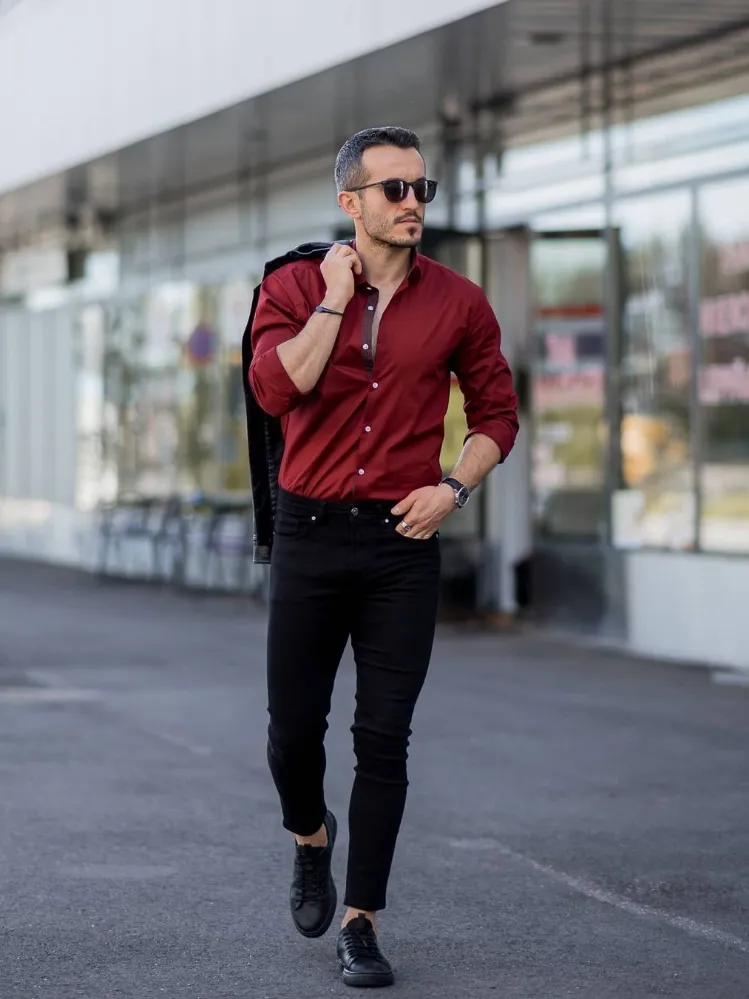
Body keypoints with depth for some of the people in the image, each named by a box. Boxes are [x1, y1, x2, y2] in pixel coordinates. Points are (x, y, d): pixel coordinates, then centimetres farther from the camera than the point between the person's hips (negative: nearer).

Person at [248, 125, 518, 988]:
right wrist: (336, 296, -13)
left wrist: (455, 487, -4)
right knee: (294, 727, 6)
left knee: (384, 740, -2)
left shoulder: (458, 304, 2)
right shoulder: (295, 289, -1)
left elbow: (496, 412, 12)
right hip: (310, 531, 0)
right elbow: (276, 388, -18)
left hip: (403, 539, 0)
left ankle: (360, 921, 7)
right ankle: (310, 837, 38)